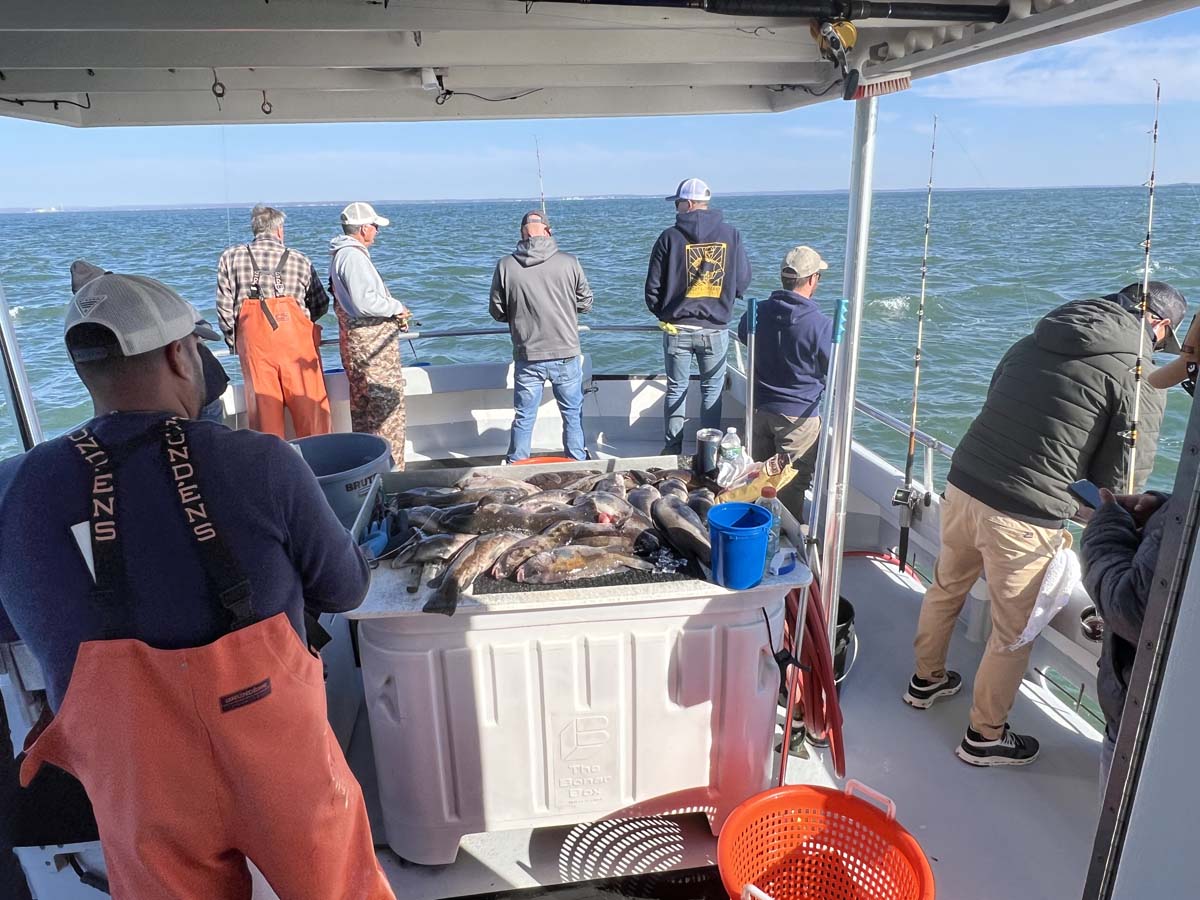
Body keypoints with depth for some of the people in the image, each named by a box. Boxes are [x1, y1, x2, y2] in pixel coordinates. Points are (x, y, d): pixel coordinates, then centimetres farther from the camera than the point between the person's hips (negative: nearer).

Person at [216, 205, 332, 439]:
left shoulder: (231, 257, 12)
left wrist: (235, 343, 20)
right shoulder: (299, 259, 10)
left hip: (252, 340, 1)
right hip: (296, 334, -1)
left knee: (262, 407, 6)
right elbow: (321, 306, 13)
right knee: (310, 406, 3)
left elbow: (224, 307, 8)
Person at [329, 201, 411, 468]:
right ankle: (388, 464, -1)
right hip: (371, 337, -11)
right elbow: (365, 303, -25)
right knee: (387, 398, -6)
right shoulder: (353, 255, -16)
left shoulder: (342, 253, 17)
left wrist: (394, 314, 12)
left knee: (362, 401, 16)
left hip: (355, 335, 11)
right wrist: (397, 308, -9)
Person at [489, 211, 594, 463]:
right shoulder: (569, 262, -8)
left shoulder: (506, 265, -6)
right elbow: (585, 302, 2)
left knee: (523, 417, 12)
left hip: (527, 358, 1)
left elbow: (497, 312, 2)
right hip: (566, 354, 0)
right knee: (573, 414, 13)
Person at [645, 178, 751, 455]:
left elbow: (653, 286, -4)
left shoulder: (670, 237, -7)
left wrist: (661, 313, 13)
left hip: (677, 328, -1)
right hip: (716, 329, 1)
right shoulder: (731, 234, -2)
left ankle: (673, 448, 17)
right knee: (712, 390, 11)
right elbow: (743, 282, 3)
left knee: (676, 389, 11)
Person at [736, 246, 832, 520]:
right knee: (792, 486, 7)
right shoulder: (821, 325, -21)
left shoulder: (757, 312, -6)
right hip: (799, 415, -5)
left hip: (758, 409, 5)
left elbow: (743, 336, 16)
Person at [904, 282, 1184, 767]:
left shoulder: (1033, 340, 8)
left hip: (961, 485, 6)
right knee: (1012, 634, 14)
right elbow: (1123, 474, -4)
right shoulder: (1138, 375, -8)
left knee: (945, 589, 27)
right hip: (1023, 519, -6)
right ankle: (986, 735, 32)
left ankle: (927, 680, 48)